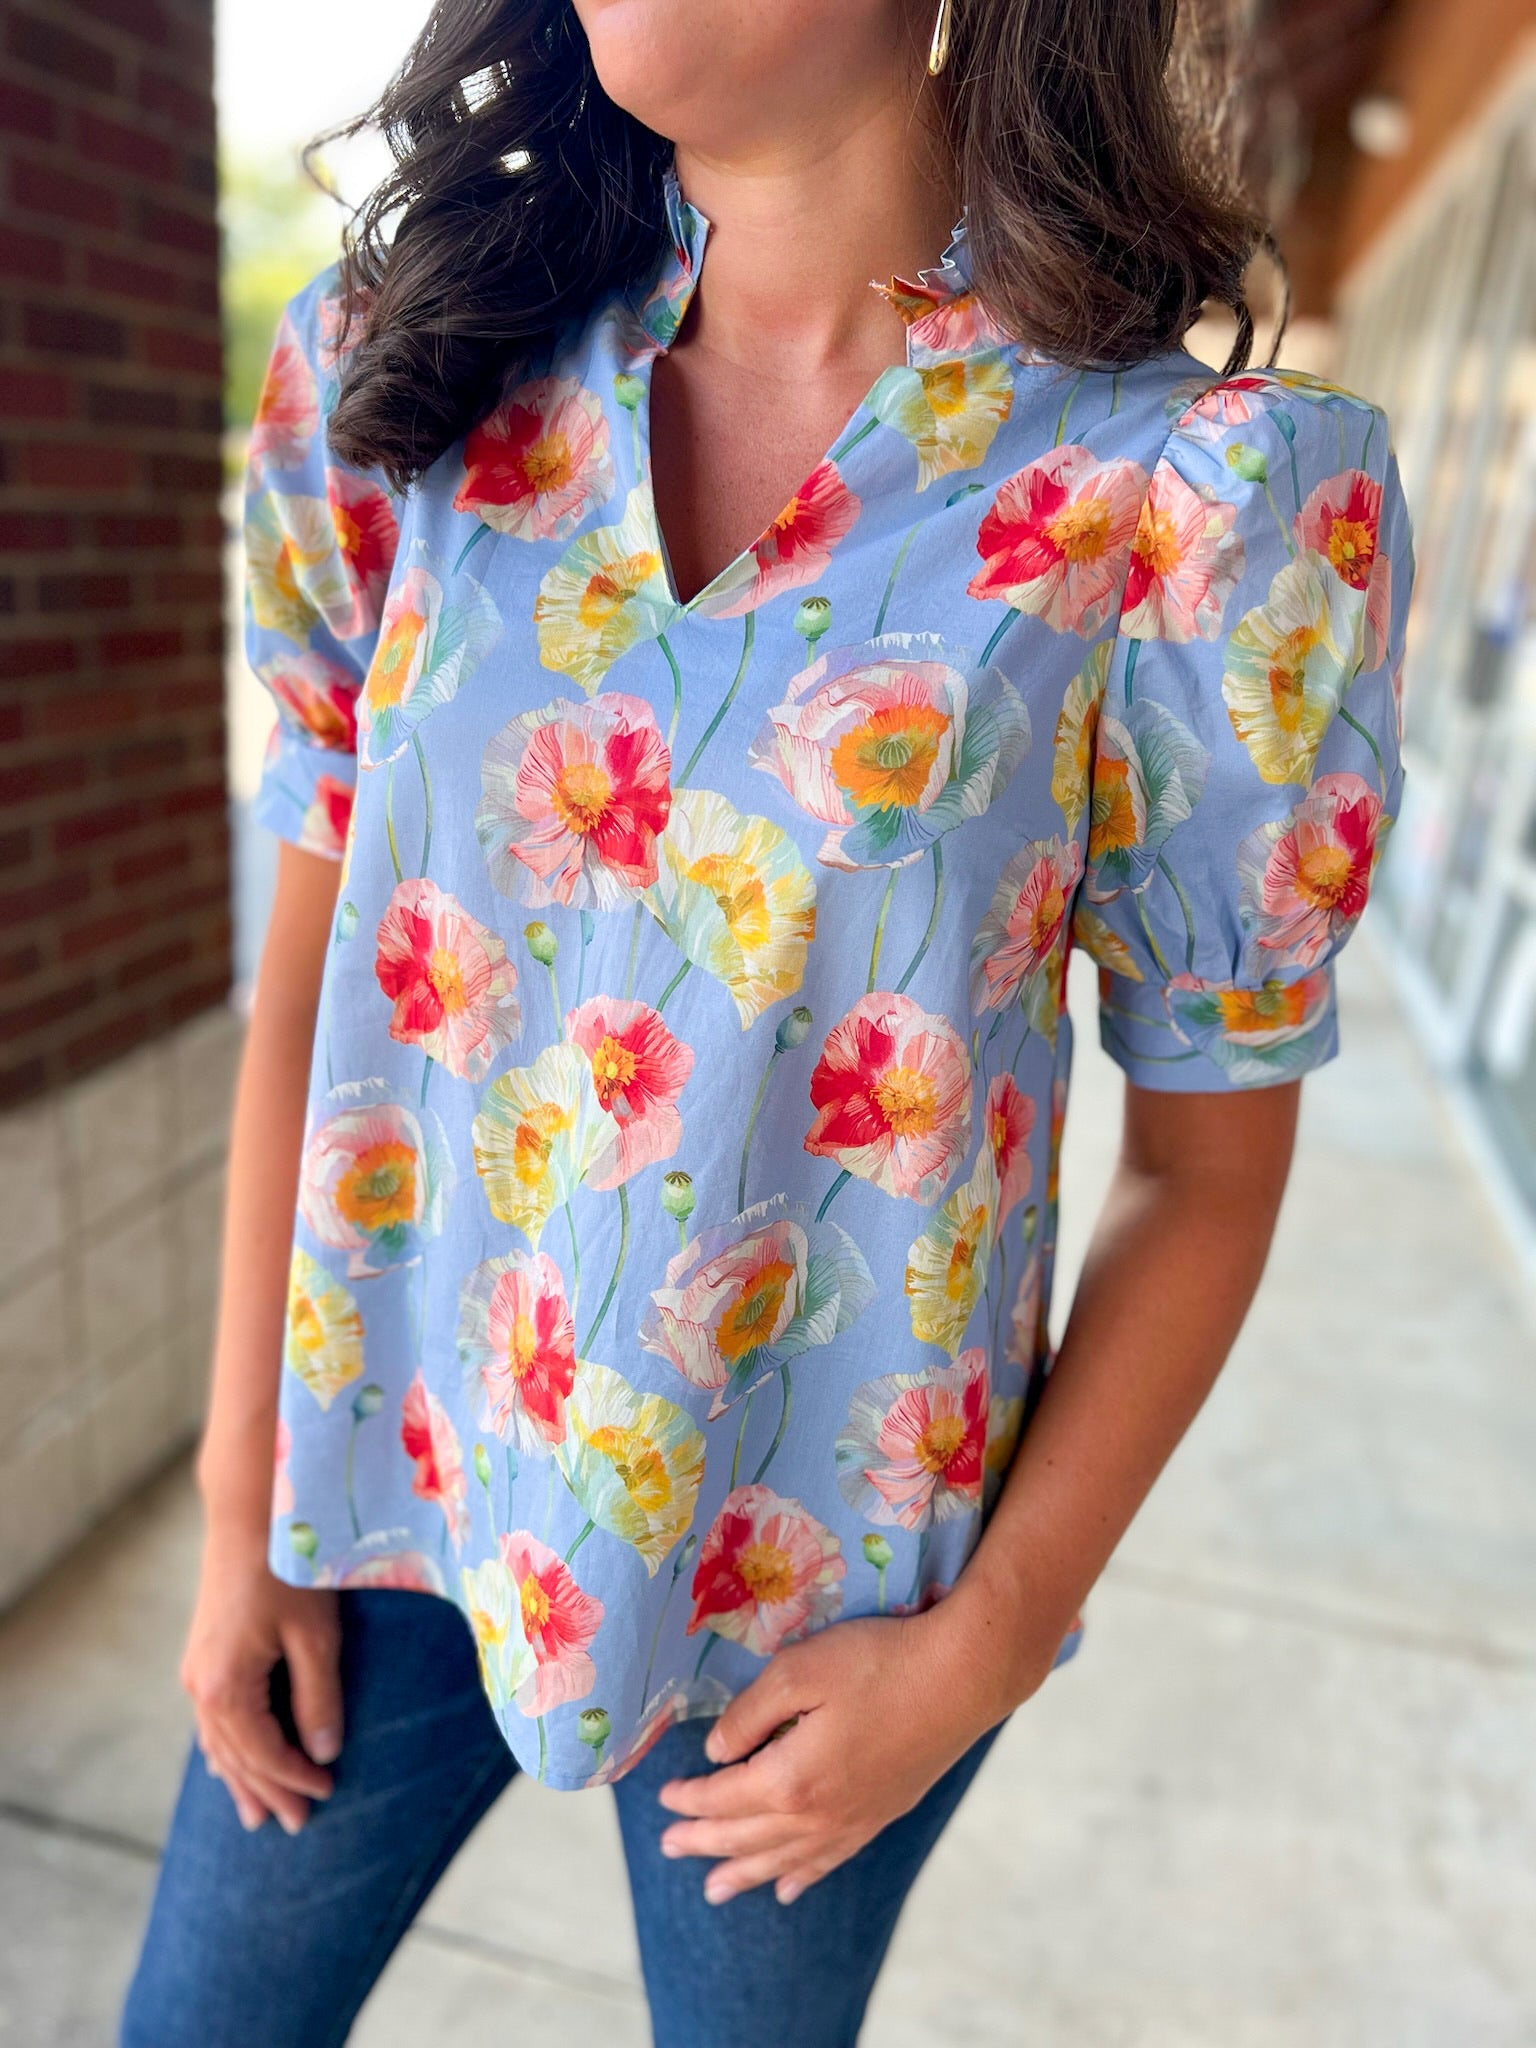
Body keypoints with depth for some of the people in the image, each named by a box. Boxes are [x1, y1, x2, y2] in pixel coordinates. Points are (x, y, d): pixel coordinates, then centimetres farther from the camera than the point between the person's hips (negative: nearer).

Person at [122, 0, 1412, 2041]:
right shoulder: (406, 374, -4)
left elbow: (1208, 1165, -7)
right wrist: (239, 1503, 3)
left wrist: (986, 1648, -6)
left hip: (817, 1576, -2)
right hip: (391, 1478, 4)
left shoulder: (1191, 496, -14)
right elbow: (308, 974, -1)